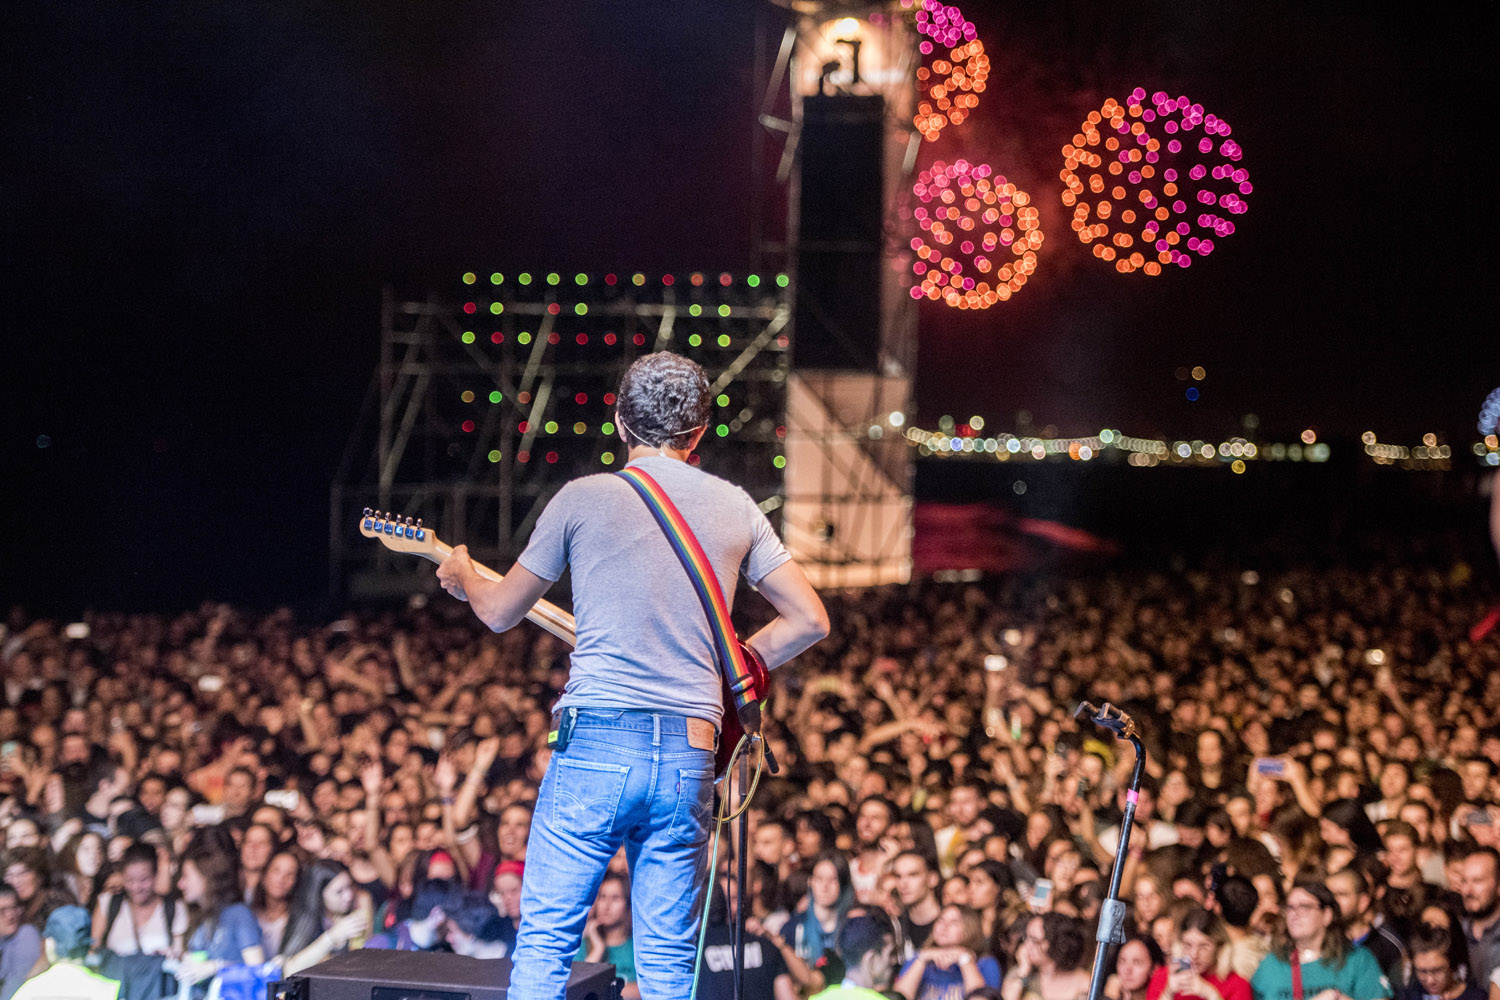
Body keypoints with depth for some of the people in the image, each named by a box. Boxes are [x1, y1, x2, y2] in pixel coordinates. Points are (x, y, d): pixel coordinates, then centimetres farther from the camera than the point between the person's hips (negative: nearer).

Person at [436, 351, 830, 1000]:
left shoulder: (584, 497, 2)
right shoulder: (735, 508, 9)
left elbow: (501, 613, 12)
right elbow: (810, 619, 9)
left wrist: (464, 579, 35)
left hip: (597, 744, -3)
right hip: (689, 754, 3)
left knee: (546, 938, 3)